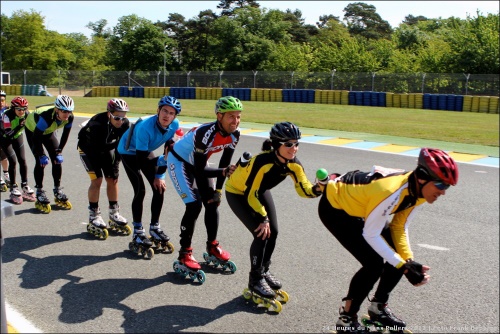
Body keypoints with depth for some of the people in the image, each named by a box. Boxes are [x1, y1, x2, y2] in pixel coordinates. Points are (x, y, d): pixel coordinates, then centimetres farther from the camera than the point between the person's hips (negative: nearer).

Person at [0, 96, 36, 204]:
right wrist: (19, 126, -45)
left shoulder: (27, 114, -21)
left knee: (22, 160, -4)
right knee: (13, 161, -13)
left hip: (18, 136, 4)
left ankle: (25, 186, 9)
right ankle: (13, 189, -4)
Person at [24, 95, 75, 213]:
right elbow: (36, 138, -34)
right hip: (32, 130, -5)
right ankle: (40, 195, -6)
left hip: (48, 132, 5)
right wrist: (42, 155, -28)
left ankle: (58, 193, 8)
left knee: (57, 159, -3)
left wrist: (59, 151, -13)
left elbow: (65, 135, -11)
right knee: (40, 161, -15)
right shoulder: (47, 117, -43)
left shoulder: (69, 118, -27)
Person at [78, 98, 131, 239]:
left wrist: (115, 166, -15)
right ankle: (94, 217, -2)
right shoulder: (97, 123, -38)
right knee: (97, 179, -15)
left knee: (113, 179, 0)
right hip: (88, 148, -5)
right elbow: (96, 148, -34)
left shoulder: (125, 124, -23)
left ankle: (114, 215, 15)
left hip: (107, 147, 5)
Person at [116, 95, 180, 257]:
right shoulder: (145, 127, -38)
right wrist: (162, 160, -36)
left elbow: (168, 150, -9)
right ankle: (138, 233, -2)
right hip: (129, 152, -6)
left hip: (147, 151, 6)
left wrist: (160, 175, -9)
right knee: (140, 190, -16)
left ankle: (155, 228, 15)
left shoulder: (174, 125, -20)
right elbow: (141, 159, -34)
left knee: (159, 188, -2)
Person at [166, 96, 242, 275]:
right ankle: (184, 254, -5)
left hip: (198, 162, 7)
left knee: (212, 202, 4)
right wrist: (224, 172, -43)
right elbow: (200, 170, -34)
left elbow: (225, 162, -5)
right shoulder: (206, 133, -37)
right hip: (179, 161, -7)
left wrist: (218, 190, -6)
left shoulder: (234, 134, -16)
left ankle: (212, 247, 21)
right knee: (194, 205, -17)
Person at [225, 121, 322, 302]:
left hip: (260, 191, 7)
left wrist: (317, 189, -40)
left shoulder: (293, 164, -19)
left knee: (272, 232, 2)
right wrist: (263, 219, -23)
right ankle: (255, 280, 4)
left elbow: (304, 189, -18)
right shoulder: (263, 162, -39)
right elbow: (250, 195, -31)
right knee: (261, 233, -14)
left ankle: (264, 271, 27)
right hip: (237, 192, -6)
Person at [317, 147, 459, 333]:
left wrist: (409, 260, -14)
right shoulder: (392, 191, -38)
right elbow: (370, 234, -29)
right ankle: (347, 319, 2)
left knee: (397, 256, 2)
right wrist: (403, 266, -26)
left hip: (358, 206, 9)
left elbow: (399, 227, -2)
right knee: (374, 264, -17)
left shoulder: (418, 190, -12)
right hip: (334, 207, -8)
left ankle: (378, 307, 23)